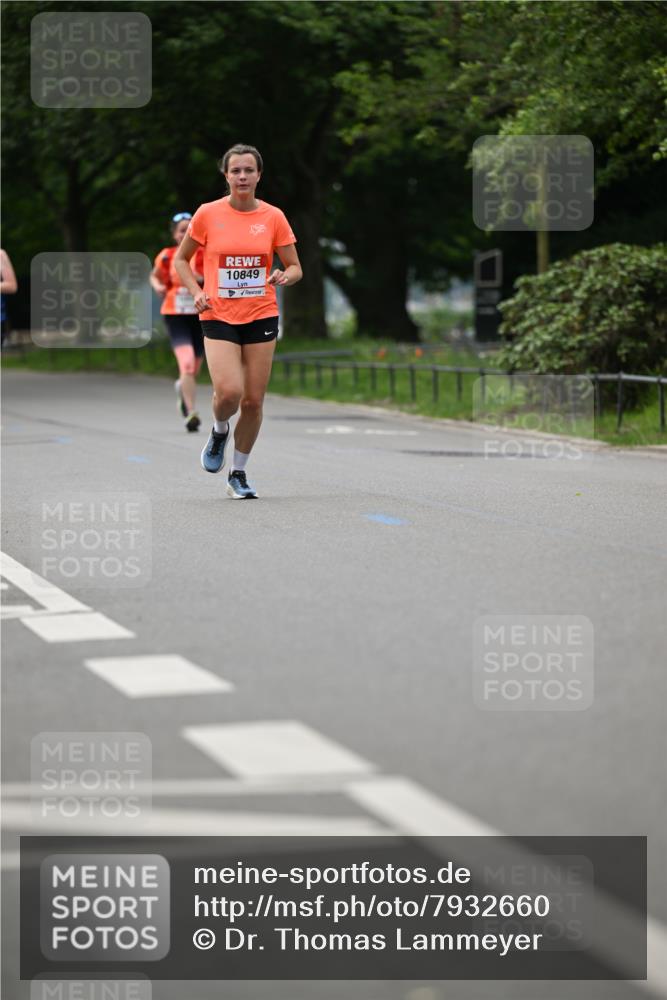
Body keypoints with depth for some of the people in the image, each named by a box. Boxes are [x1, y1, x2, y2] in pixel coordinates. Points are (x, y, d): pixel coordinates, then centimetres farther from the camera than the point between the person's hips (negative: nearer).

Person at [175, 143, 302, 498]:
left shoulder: (273, 217, 2)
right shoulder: (208, 214, -1)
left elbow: (295, 267, 9)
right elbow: (181, 259, 11)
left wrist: (284, 276, -14)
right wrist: (196, 292, -5)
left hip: (261, 316, 2)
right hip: (218, 317, -2)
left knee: (253, 401, 1)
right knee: (229, 391, -20)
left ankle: (238, 473, 20)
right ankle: (219, 431, 16)